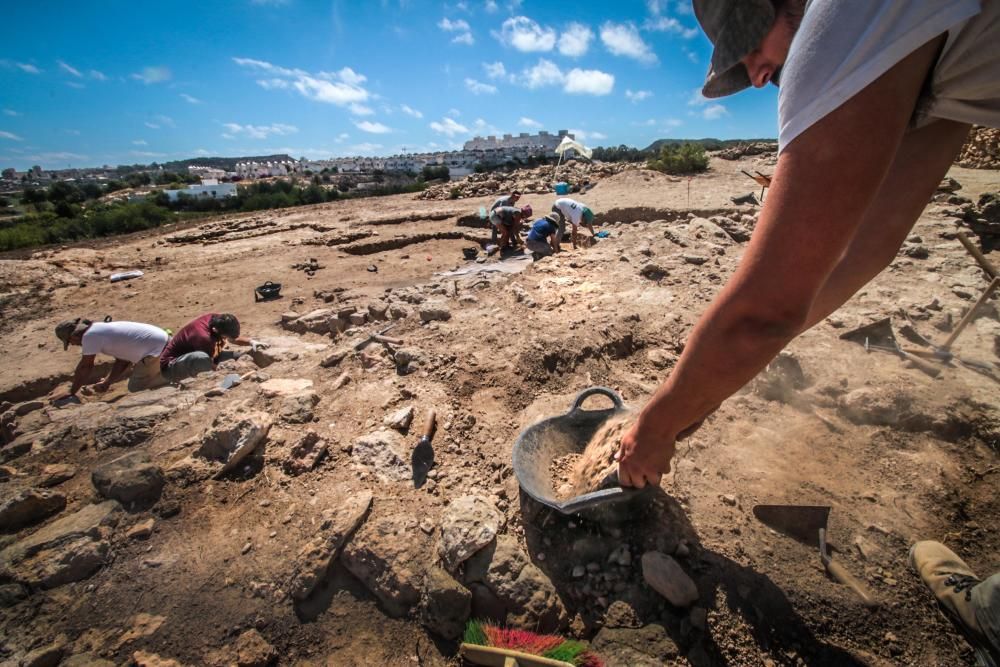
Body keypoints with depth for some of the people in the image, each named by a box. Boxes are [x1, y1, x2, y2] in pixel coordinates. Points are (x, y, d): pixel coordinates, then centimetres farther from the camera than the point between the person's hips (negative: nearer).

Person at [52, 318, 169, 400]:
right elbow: (121, 359, 20)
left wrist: (71, 392, 9)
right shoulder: (100, 329, 18)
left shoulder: (89, 335, -8)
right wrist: (107, 382, 16)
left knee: (135, 387, 3)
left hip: (156, 349, -10)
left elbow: (85, 366, -2)